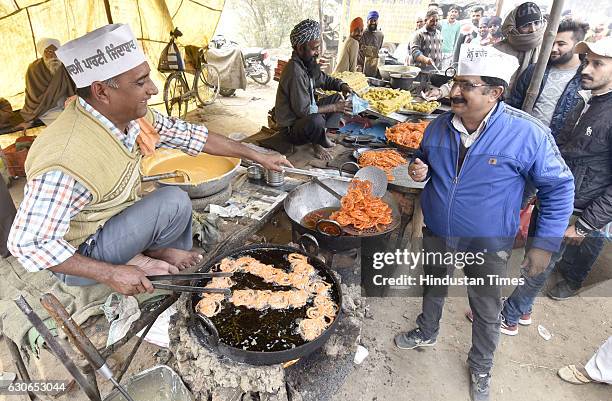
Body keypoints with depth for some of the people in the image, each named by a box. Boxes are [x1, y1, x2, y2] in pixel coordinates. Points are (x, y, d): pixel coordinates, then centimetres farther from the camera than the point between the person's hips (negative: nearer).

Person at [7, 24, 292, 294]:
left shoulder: (132, 115, -13)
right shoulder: (65, 162, -36)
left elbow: (189, 135, -4)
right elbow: (28, 245, -29)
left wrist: (257, 156, -1)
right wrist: (110, 274, -27)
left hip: (115, 223, 7)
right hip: (79, 257, -7)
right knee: (173, 202, -21)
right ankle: (154, 253, 4)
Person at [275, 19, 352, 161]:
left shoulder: (309, 63, 2)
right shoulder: (295, 71, -27)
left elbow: (324, 80, 19)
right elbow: (303, 110, -29)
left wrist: (342, 86, -2)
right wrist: (333, 108, -23)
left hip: (306, 116, 10)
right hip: (291, 128, -10)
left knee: (337, 98, 14)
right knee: (316, 120, -40)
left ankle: (322, 134, 0)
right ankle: (317, 143, -5)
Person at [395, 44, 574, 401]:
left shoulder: (529, 134, -22)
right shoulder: (439, 126, -9)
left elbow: (559, 188, -11)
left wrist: (546, 244, -12)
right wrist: (420, 170, -13)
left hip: (488, 244, -3)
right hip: (437, 233, 4)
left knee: (487, 311, 17)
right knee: (433, 289, 26)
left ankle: (481, 368, 45)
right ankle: (426, 334, 56)